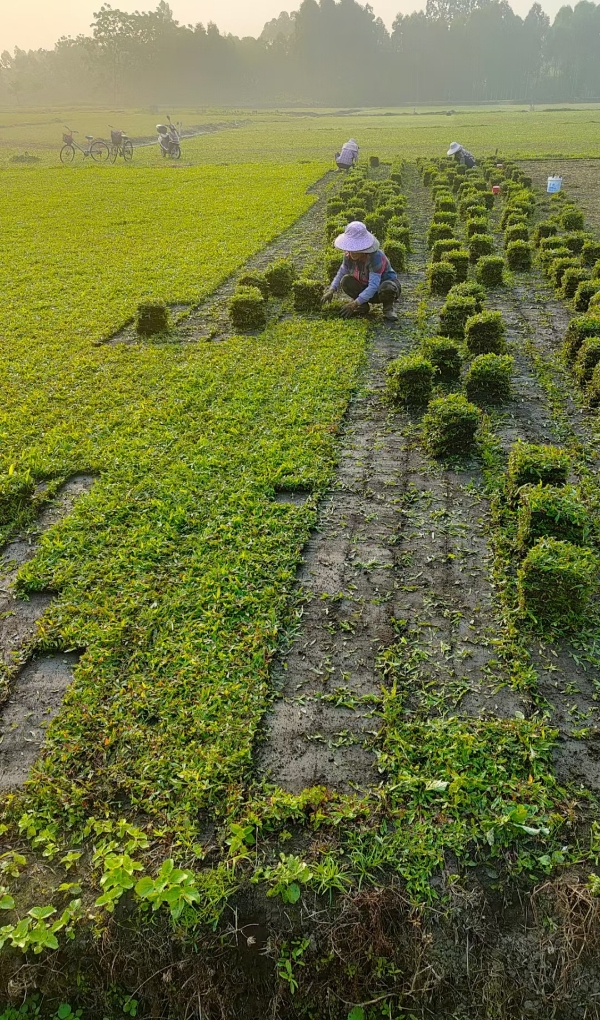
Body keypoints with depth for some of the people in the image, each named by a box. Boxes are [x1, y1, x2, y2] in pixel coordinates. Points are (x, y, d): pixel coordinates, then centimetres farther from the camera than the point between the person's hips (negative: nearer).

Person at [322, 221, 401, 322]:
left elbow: (373, 286, -39)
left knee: (387, 288, -42)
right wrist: (332, 290, -19)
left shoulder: (376, 257, -33)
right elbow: (341, 273, 0)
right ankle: (363, 307, -2)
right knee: (346, 280, -21)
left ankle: (388, 307, -8)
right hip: (366, 288, 5)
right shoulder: (349, 256, -13)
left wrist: (355, 303, -45)